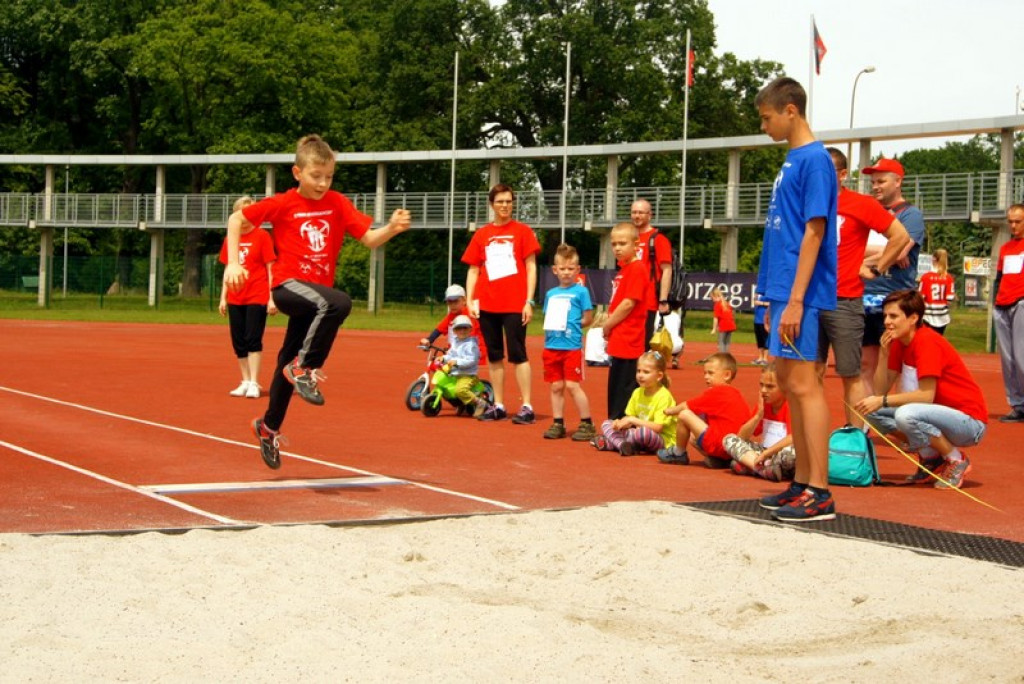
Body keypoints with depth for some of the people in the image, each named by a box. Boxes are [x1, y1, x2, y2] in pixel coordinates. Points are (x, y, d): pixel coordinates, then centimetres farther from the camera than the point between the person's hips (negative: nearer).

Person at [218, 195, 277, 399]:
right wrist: (223, 297, 12)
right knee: (239, 342, 6)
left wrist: (272, 298, -10)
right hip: (235, 299, 5)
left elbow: (271, 269, -4)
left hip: (257, 298, -5)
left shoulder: (262, 236, -3)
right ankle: (245, 382, 14)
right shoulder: (230, 238, 11)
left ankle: (254, 383, -6)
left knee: (253, 340, -8)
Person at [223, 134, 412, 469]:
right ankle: (304, 368, -20)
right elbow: (237, 219, 5)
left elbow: (369, 238, -6)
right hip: (288, 284, -4)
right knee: (338, 303, -35)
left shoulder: (337, 203, 2)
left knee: (289, 360, 16)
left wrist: (392, 228, -26)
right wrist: (233, 263, -4)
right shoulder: (282, 204, -5)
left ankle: (269, 427, 36)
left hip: (316, 290, 4)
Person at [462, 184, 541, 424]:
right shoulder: (481, 235, 10)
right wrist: (470, 300, 1)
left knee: (517, 354, -5)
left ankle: (527, 407, -4)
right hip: (487, 305, 4)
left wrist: (529, 301, -8)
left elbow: (531, 268, -1)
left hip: (514, 305, -4)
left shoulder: (522, 231, 2)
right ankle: (498, 406, 14)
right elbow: (473, 270, 12)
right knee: (494, 355, 8)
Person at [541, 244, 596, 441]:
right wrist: (550, 326, 1)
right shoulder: (551, 293, 13)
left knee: (572, 385, -7)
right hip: (552, 347, 5)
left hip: (572, 346, -5)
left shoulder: (581, 291, -1)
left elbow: (588, 319, -1)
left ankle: (587, 424, 2)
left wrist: (571, 325, -6)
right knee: (556, 387, 8)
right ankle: (558, 424, 16)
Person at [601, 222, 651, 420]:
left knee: (624, 391, -6)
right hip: (618, 342, 10)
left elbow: (628, 303, -19)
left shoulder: (636, 270, -13)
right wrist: (609, 324, 7)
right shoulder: (623, 269, 16)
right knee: (615, 391, 15)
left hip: (628, 342, -10)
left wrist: (607, 325, -8)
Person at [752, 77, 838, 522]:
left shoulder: (814, 159, -12)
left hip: (799, 293, -10)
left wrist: (794, 300, -20)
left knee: (802, 384, -9)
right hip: (782, 288, 10)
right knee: (789, 382, 12)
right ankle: (802, 484, 20)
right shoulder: (793, 160, 16)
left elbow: (813, 232, -17)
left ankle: (819, 494, -7)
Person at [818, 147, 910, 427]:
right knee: (813, 371, 5)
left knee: (850, 375, -1)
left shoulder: (862, 204, -5)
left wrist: (875, 269, -3)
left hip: (845, 302, -5)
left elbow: (901, 236, -4)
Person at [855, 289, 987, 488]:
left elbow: (927, 396, -27)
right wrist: (883, 352, -10)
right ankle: (931, 457, 8)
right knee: (873, 411, -2)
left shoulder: (927, 341, -20)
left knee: (906, 415, -34)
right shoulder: (898, 343, 5)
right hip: (942, 414, 9)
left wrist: (883, 401, -25)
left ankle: (956, 460, -9)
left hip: (970, 421, -9)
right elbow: (881, 389, 2)